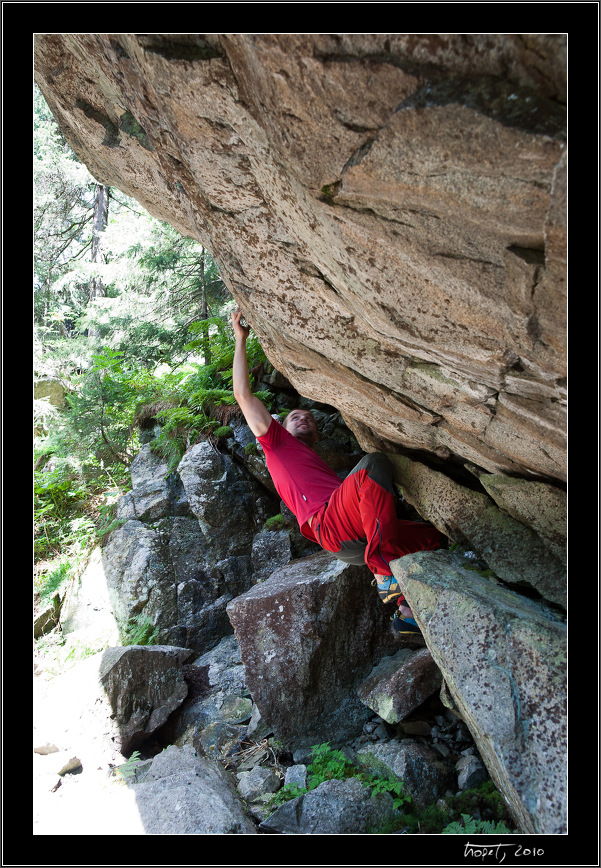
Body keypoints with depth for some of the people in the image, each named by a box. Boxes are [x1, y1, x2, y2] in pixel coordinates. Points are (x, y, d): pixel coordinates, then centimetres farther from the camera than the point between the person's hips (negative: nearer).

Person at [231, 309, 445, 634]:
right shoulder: (278, 443, 24)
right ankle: (387, 573, -34)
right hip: (329, 524, -7)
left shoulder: (324, 465, 42)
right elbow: (243, 394, 18)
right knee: (375, 461, -26)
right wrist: (241, 339, 21)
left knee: (434, 536, -5)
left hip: (354, 542, 7)